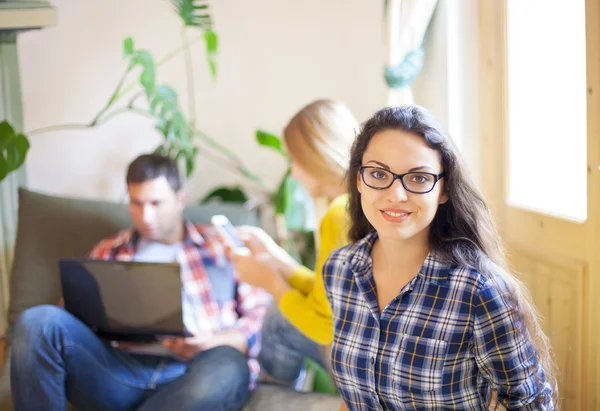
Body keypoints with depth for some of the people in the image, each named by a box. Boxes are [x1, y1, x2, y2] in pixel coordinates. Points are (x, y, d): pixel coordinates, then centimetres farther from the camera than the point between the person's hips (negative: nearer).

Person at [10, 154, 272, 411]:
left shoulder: (222, 247, 18)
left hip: (189, 372, -1)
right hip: (122, 371, 2)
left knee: (225, 366, -39)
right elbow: (74, 314, 22)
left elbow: (262, 312, 10)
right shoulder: (108, 253, 25)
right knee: (39, 321, -24)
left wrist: (215, 343, -10)